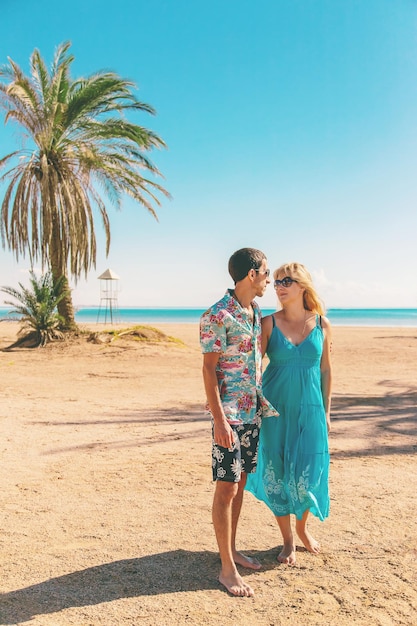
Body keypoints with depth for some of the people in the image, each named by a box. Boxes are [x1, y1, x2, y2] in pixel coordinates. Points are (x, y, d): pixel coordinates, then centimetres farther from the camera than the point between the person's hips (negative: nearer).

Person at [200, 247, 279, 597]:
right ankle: (227, 568, 11)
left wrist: (263, 404, 15)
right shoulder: (218, 316, -15)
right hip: (230, 415, -8)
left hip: (253, 413, 8)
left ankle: (232, 550, 30)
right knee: (226, 488, 0)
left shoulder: (257, 314, 9)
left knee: (240, 483, 16)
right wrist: (220, 420, -19)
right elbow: (209, 369, -15)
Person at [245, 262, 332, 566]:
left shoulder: (322, 324, -1)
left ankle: (302, 526, 36)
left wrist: (326, 412, 8)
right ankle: (288, 541, 28)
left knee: (307, 474, 6)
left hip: (310, 410, 1)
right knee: (277, 474, 7)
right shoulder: (269, 323, -5)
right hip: (276, 408, -1)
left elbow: (326, 370, 6)